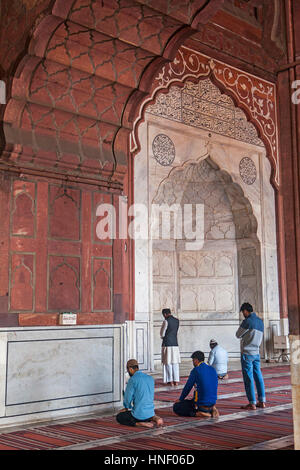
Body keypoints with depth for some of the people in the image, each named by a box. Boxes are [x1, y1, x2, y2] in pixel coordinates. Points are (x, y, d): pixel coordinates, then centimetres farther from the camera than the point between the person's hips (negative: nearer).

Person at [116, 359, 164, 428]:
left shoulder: (132, 380, -14)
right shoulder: (151, 378, 7)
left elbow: (128, 398, -11)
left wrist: (127, 408, 14)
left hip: (139, 414, -6)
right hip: (150, 413, 6)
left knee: (119, 417, 16)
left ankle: (140, 424, -8)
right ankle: (153, 418, 4)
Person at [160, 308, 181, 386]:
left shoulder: (166, 321, -10)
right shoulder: (177, 320, 8)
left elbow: (162, 334, -4)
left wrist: (163, 337, 16)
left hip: (167, 344, -5)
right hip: (175, 344, 5)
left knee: (168, 363, 1)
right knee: (175, 363, 8)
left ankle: (170, 381, 2)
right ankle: (176, 380, 7)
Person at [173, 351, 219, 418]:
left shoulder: (196, 370, -11)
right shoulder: (213, 369, 8)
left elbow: (187, 387, -5)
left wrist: (180, 399, 13)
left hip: (201, 404, -7)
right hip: (212, 403, 7)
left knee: (176, 407, 5)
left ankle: (197, 413, -11)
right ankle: (211, 410, 9)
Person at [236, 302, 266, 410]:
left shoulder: (247, 321, -14)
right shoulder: (260, 321, 10)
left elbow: (238, 335, -5)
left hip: (247, 353, -7)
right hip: (256, 353, 7)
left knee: (248, 379, -3)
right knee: (258, 377, 10)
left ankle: (252, 403, -1)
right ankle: (262, 401, 13)